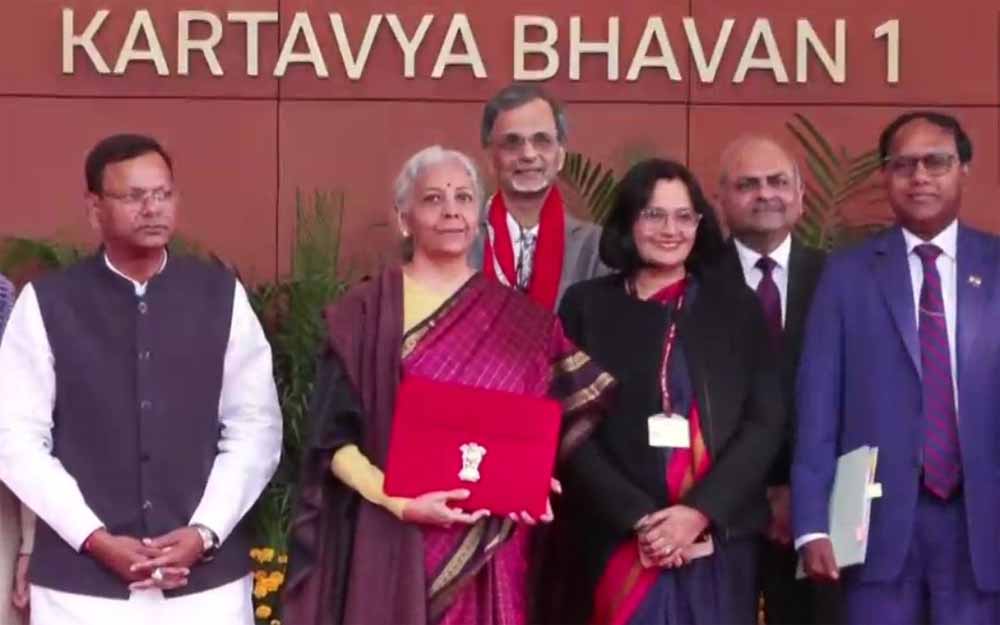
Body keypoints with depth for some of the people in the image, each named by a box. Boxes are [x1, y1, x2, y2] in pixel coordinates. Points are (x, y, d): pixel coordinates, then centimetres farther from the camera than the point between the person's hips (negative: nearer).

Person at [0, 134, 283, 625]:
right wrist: (95, 538, -10)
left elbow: (256, 427, 3)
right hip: (81, 580, -1)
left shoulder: (223, 296, 4)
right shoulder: (46, 303, 0)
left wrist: (205, 531, -8)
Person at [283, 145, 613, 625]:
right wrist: (399, 503, -16)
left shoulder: (519, 319, 9)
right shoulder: (365, 312, 0)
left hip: (493, 553, 3)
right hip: (393, 545, -2)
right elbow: (335, 438, -3)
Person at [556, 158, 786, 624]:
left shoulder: (737, 307, 8)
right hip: (618, 538, -1)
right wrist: (639, 518, -11)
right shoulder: (587, 305, 4)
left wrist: (700, 512, -10)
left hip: (719, 536, 1)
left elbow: (765, 423, 2)